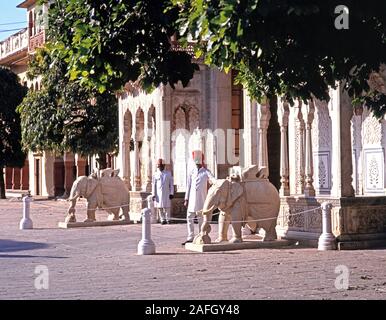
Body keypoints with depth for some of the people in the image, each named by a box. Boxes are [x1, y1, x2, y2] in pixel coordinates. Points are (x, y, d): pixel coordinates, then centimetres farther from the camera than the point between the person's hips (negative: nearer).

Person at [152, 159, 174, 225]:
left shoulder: (168, 174, 7)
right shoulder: (155, 175, 7)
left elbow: (171, 184, 6)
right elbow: (154, 185, 5)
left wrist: (171, 193, -1)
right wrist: (153, 194, -3)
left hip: (166, 193, -1)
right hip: (158, 194, 1)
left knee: (167, 207, -4)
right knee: (159, 207, 2)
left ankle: (168, 219, 5)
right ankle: (162, 220, 9)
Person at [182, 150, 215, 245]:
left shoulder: (206, 172, 4)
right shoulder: (191, 173, 12)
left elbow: (212, 179, -12)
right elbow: (188, 186, 12)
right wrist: (186, 199, 7)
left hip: (201, 199, -3)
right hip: (192, 199, 3)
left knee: (201, 218, 2)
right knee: (189, 218, 1)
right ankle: (190, 238, 6)